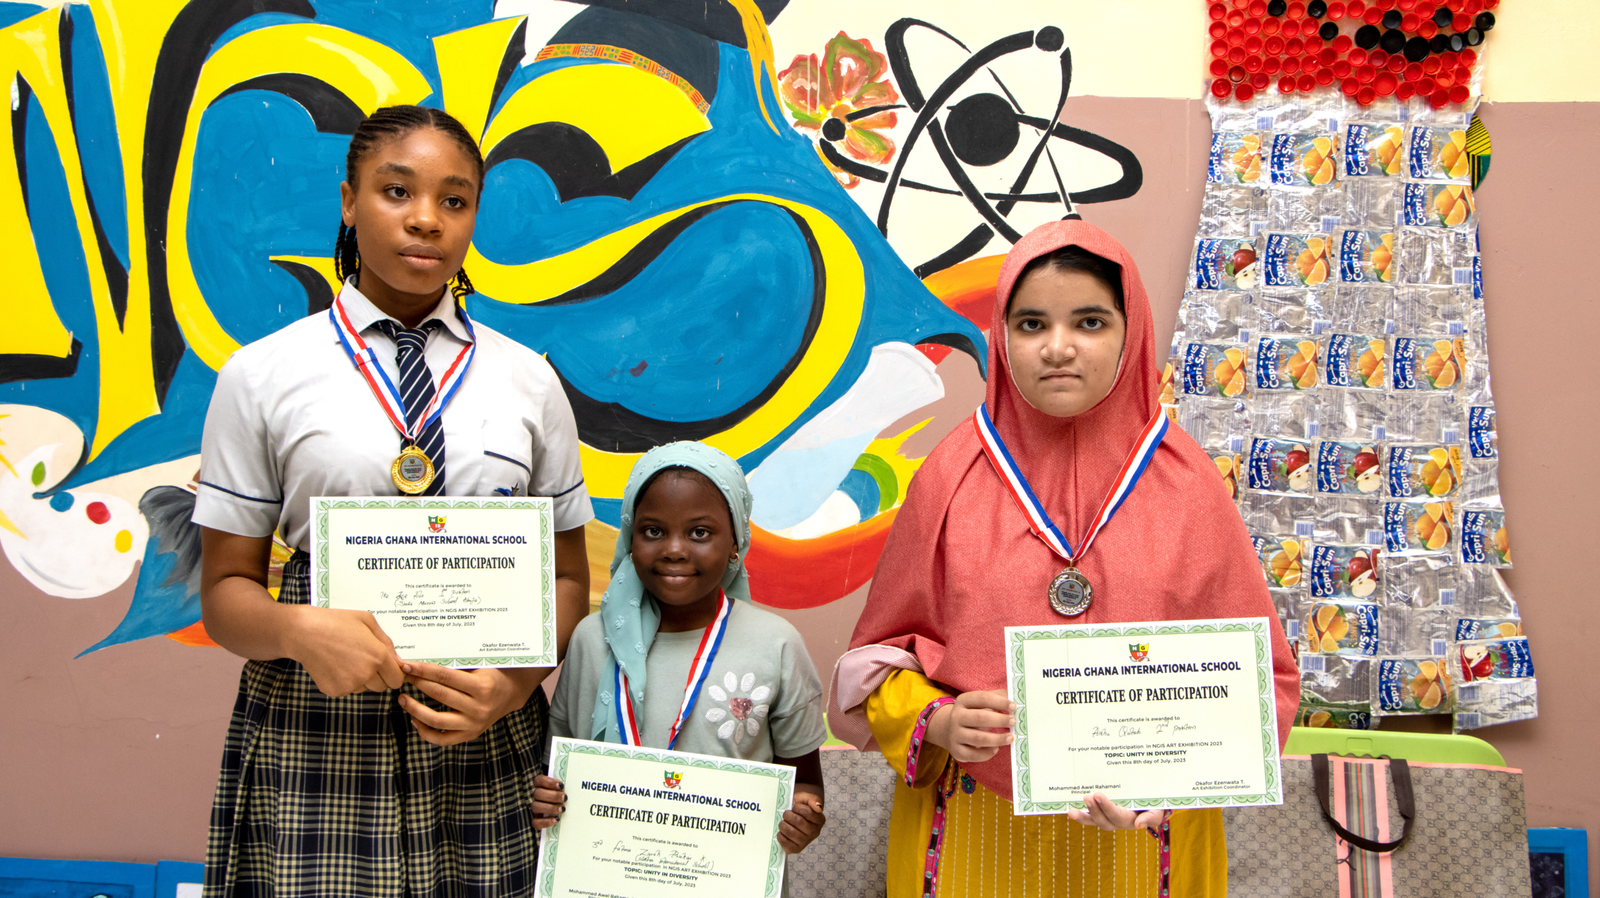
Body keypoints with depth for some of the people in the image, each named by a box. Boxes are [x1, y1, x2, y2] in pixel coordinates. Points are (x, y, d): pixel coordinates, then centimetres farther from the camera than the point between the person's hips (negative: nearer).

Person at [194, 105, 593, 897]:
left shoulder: (529, 381, 6)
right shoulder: (261, 376, 2)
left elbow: (566, 579, 9)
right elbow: (227, 591, 4)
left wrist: (516, 680, -10)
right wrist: (300, 630, -18)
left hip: (485, 739, 2)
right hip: (312, 734, -1)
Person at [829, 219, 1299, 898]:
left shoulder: (1187, 486, -5)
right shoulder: (952, 478, -4)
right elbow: (881, 653, 2)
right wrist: (938, 724, -17)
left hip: (1134, 838, 0)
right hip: (974, 835, 0)